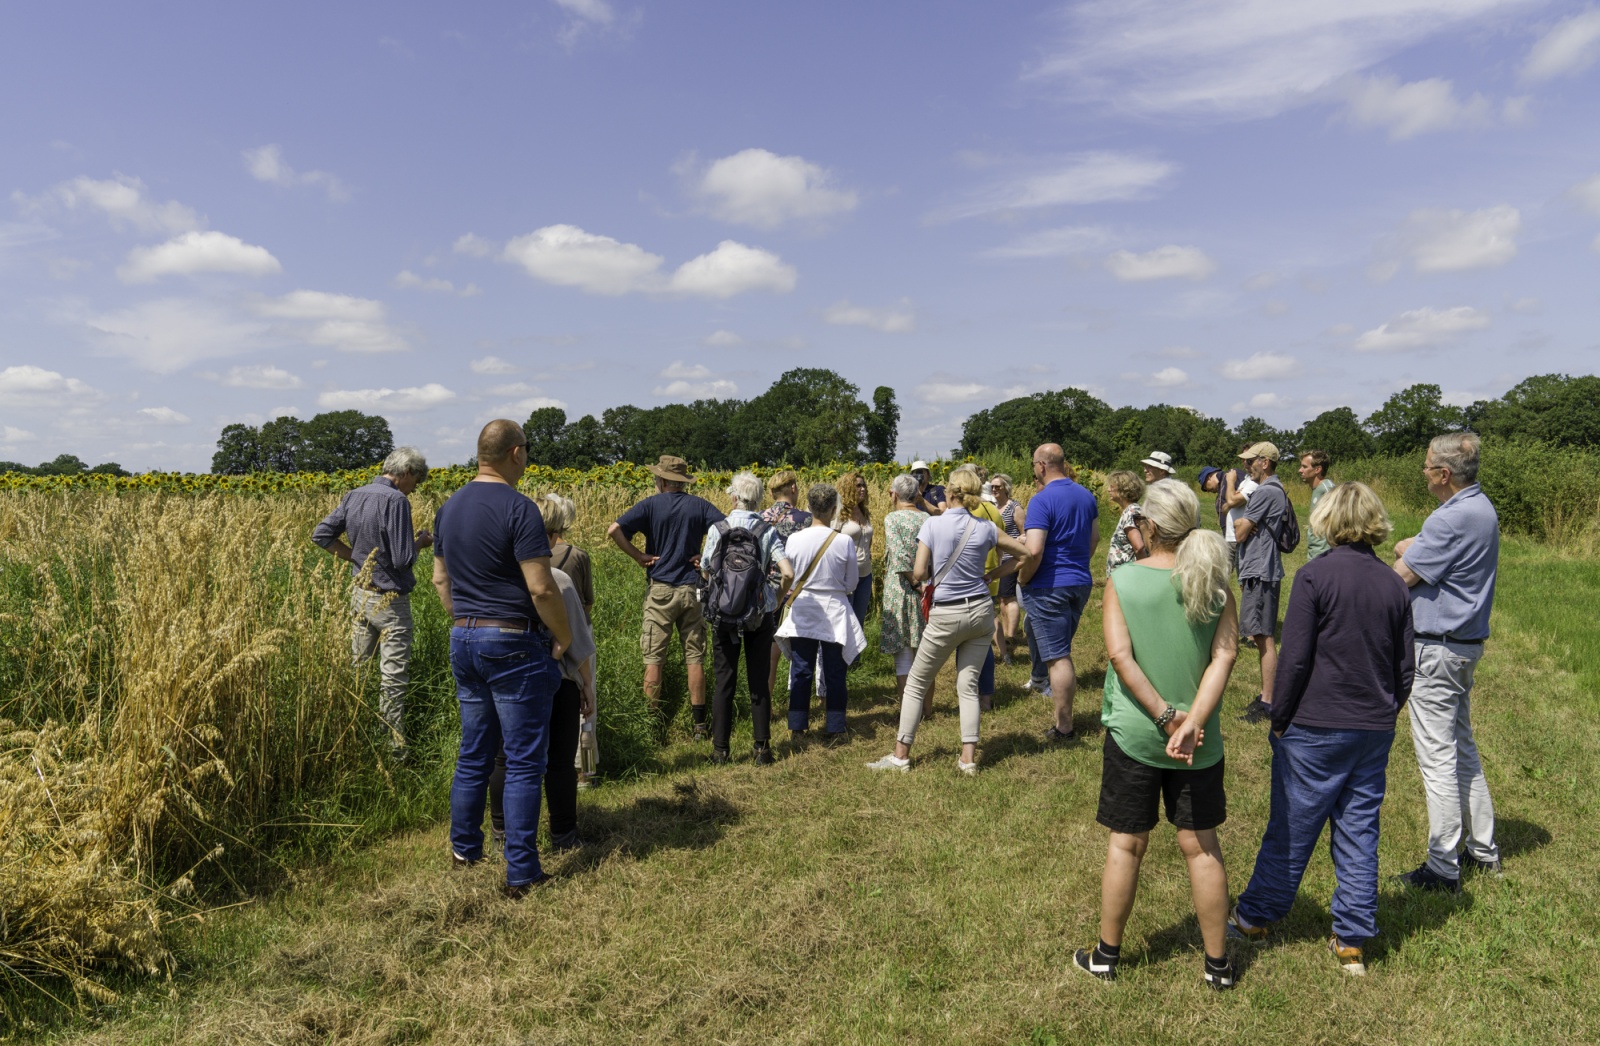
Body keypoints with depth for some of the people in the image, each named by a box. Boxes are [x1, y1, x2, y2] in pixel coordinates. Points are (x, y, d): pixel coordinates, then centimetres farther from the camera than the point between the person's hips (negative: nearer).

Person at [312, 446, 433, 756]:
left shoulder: (354, 496, 5)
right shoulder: (396, 500, -20)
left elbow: (321, 534, 9)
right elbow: (402, 560, -22)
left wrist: (354, 556, 11)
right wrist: (420, 542, -4)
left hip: (359, 594, 8)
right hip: (389, 601, -8)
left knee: (357, 668, 17)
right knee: (393, 677, 0)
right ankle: (394, 748, 7)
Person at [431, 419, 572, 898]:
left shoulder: (450, 508, 8)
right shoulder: (518, 509, -17)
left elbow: (440, 580, 16)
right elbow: (541, 588, -20)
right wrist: (565, 637, -7)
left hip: (464, 641, 8)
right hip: (514, 644, -8)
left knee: (474, 751, 19)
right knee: (523, 760, 1)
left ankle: (464, 848, 31)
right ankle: (521, 874, 7)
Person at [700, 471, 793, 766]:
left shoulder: (718, 529, -5)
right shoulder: (768, 531, -4)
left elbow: (706, 571, 1)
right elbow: (788, 573, -11)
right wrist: (777, 600, 6)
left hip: (726, 614, -1)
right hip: (761, 614, 1)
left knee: (724, 682, 8)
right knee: (759, 681, 10)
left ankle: (720, 750, 13)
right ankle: (762, 748, 13)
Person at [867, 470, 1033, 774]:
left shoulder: (932, 524, -10)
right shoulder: (985, 528, 0)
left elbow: (919, 573, -13)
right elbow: (1026, 554, 8)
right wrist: (992, 574, 10)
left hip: (947, 616, -3)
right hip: (982, 610, 4)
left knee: (916, 683, 9)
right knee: (968, 685, 9)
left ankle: (901, 755, 13)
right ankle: (968, 758, 8)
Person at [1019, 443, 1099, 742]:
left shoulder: (1042, 500, -18)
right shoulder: (1086, 496, 8)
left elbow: (1034, 551, -25)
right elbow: (1094, 540, 18)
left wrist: (1022, 580, -9)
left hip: (1049, 588, -8)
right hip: (1081, 584, 8)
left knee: (1057, 657, -2)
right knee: (1062, 652, 20)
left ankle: (1064, 728, 4)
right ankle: (1065, 715, 26)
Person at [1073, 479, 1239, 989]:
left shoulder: (1121, 580, -10)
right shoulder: (1214, 582, -4)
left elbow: (1120, 654, -17)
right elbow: (1225, 652, -13)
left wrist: (1167, 717, -15)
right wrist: (1193, 721, -18)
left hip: (1133, 734, -2)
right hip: (1200, 740, 2)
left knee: (1126, 845, 11)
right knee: (1201, 845, 14)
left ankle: (1106, 955, 25)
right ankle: (1217, 962, 27)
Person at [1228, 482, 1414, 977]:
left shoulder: (1315, 576, -14)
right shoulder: (1394, 584, 3)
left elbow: (1295, 658, -15)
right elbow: (1405, 667, 8)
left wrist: (1279, 720, -4)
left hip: (1317, 727, -5)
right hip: (1375, 731, 5)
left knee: (1291, 827, 7)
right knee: (1358, 833, 12)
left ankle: (1255, 916, 23)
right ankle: (1351, 941, 20)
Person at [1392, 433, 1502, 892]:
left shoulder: (1452, 518, -23)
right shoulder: (1481, 508, 10)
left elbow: (1400, 576, -16)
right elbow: (1405, 548, 13)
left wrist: (1407, 553, 2)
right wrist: (1413, 549, -7)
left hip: (1437, 648, -10)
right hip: (1466, 643, 10)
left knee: (1438, 758, -2)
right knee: (1463, 749, 19)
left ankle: (1443, 868, 6)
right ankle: (1483, 850, 29)